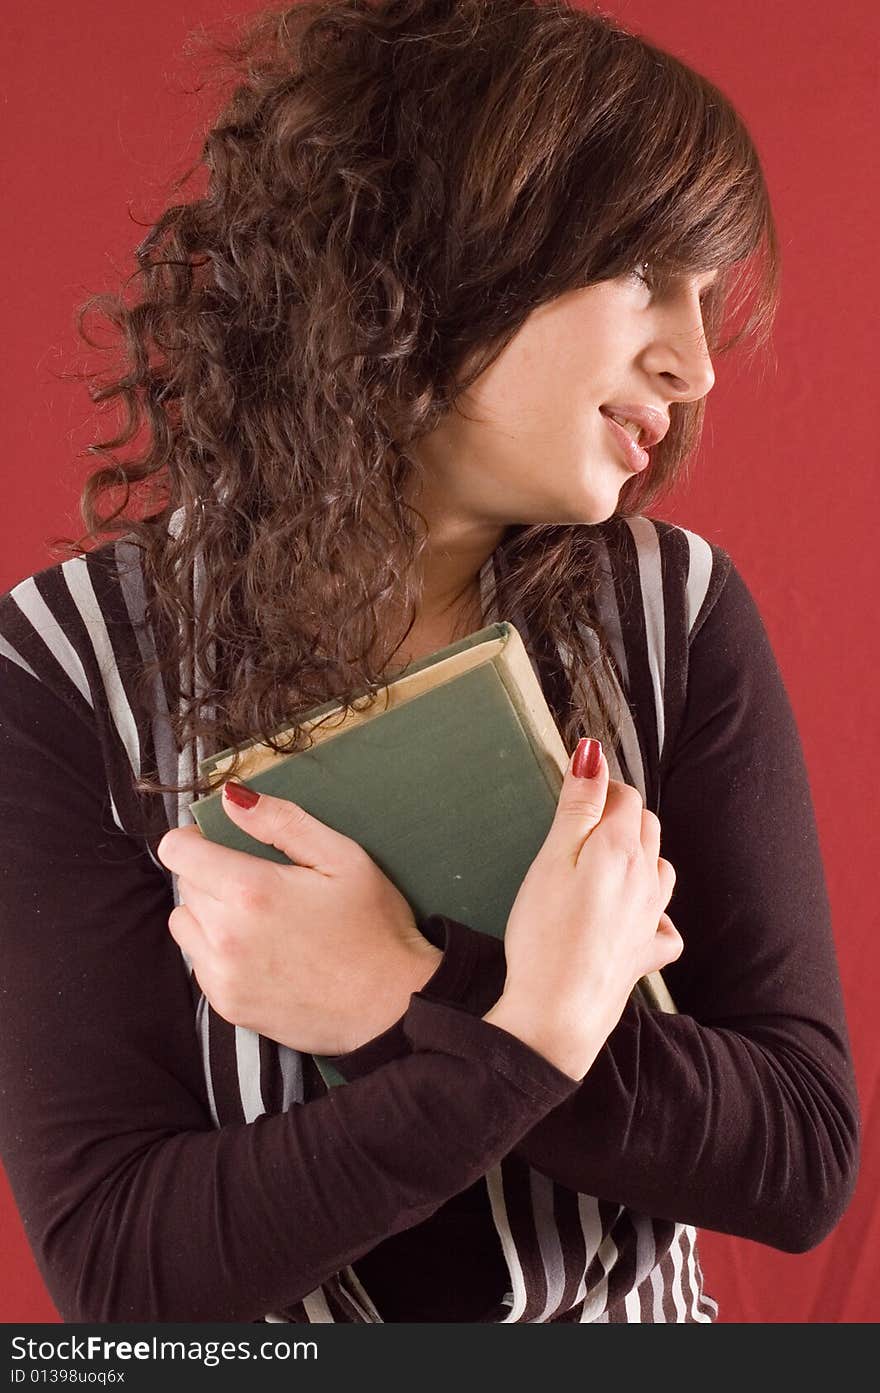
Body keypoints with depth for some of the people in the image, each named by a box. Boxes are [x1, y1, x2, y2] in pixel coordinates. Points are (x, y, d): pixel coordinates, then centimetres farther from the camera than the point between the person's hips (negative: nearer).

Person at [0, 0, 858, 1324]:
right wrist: (533, 1021, -31)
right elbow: (112, 1262, -23)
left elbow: (805, 1164, -16)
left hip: (624, 1317, 2)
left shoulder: (676, 613, -15)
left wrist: (411, 1000, -28)